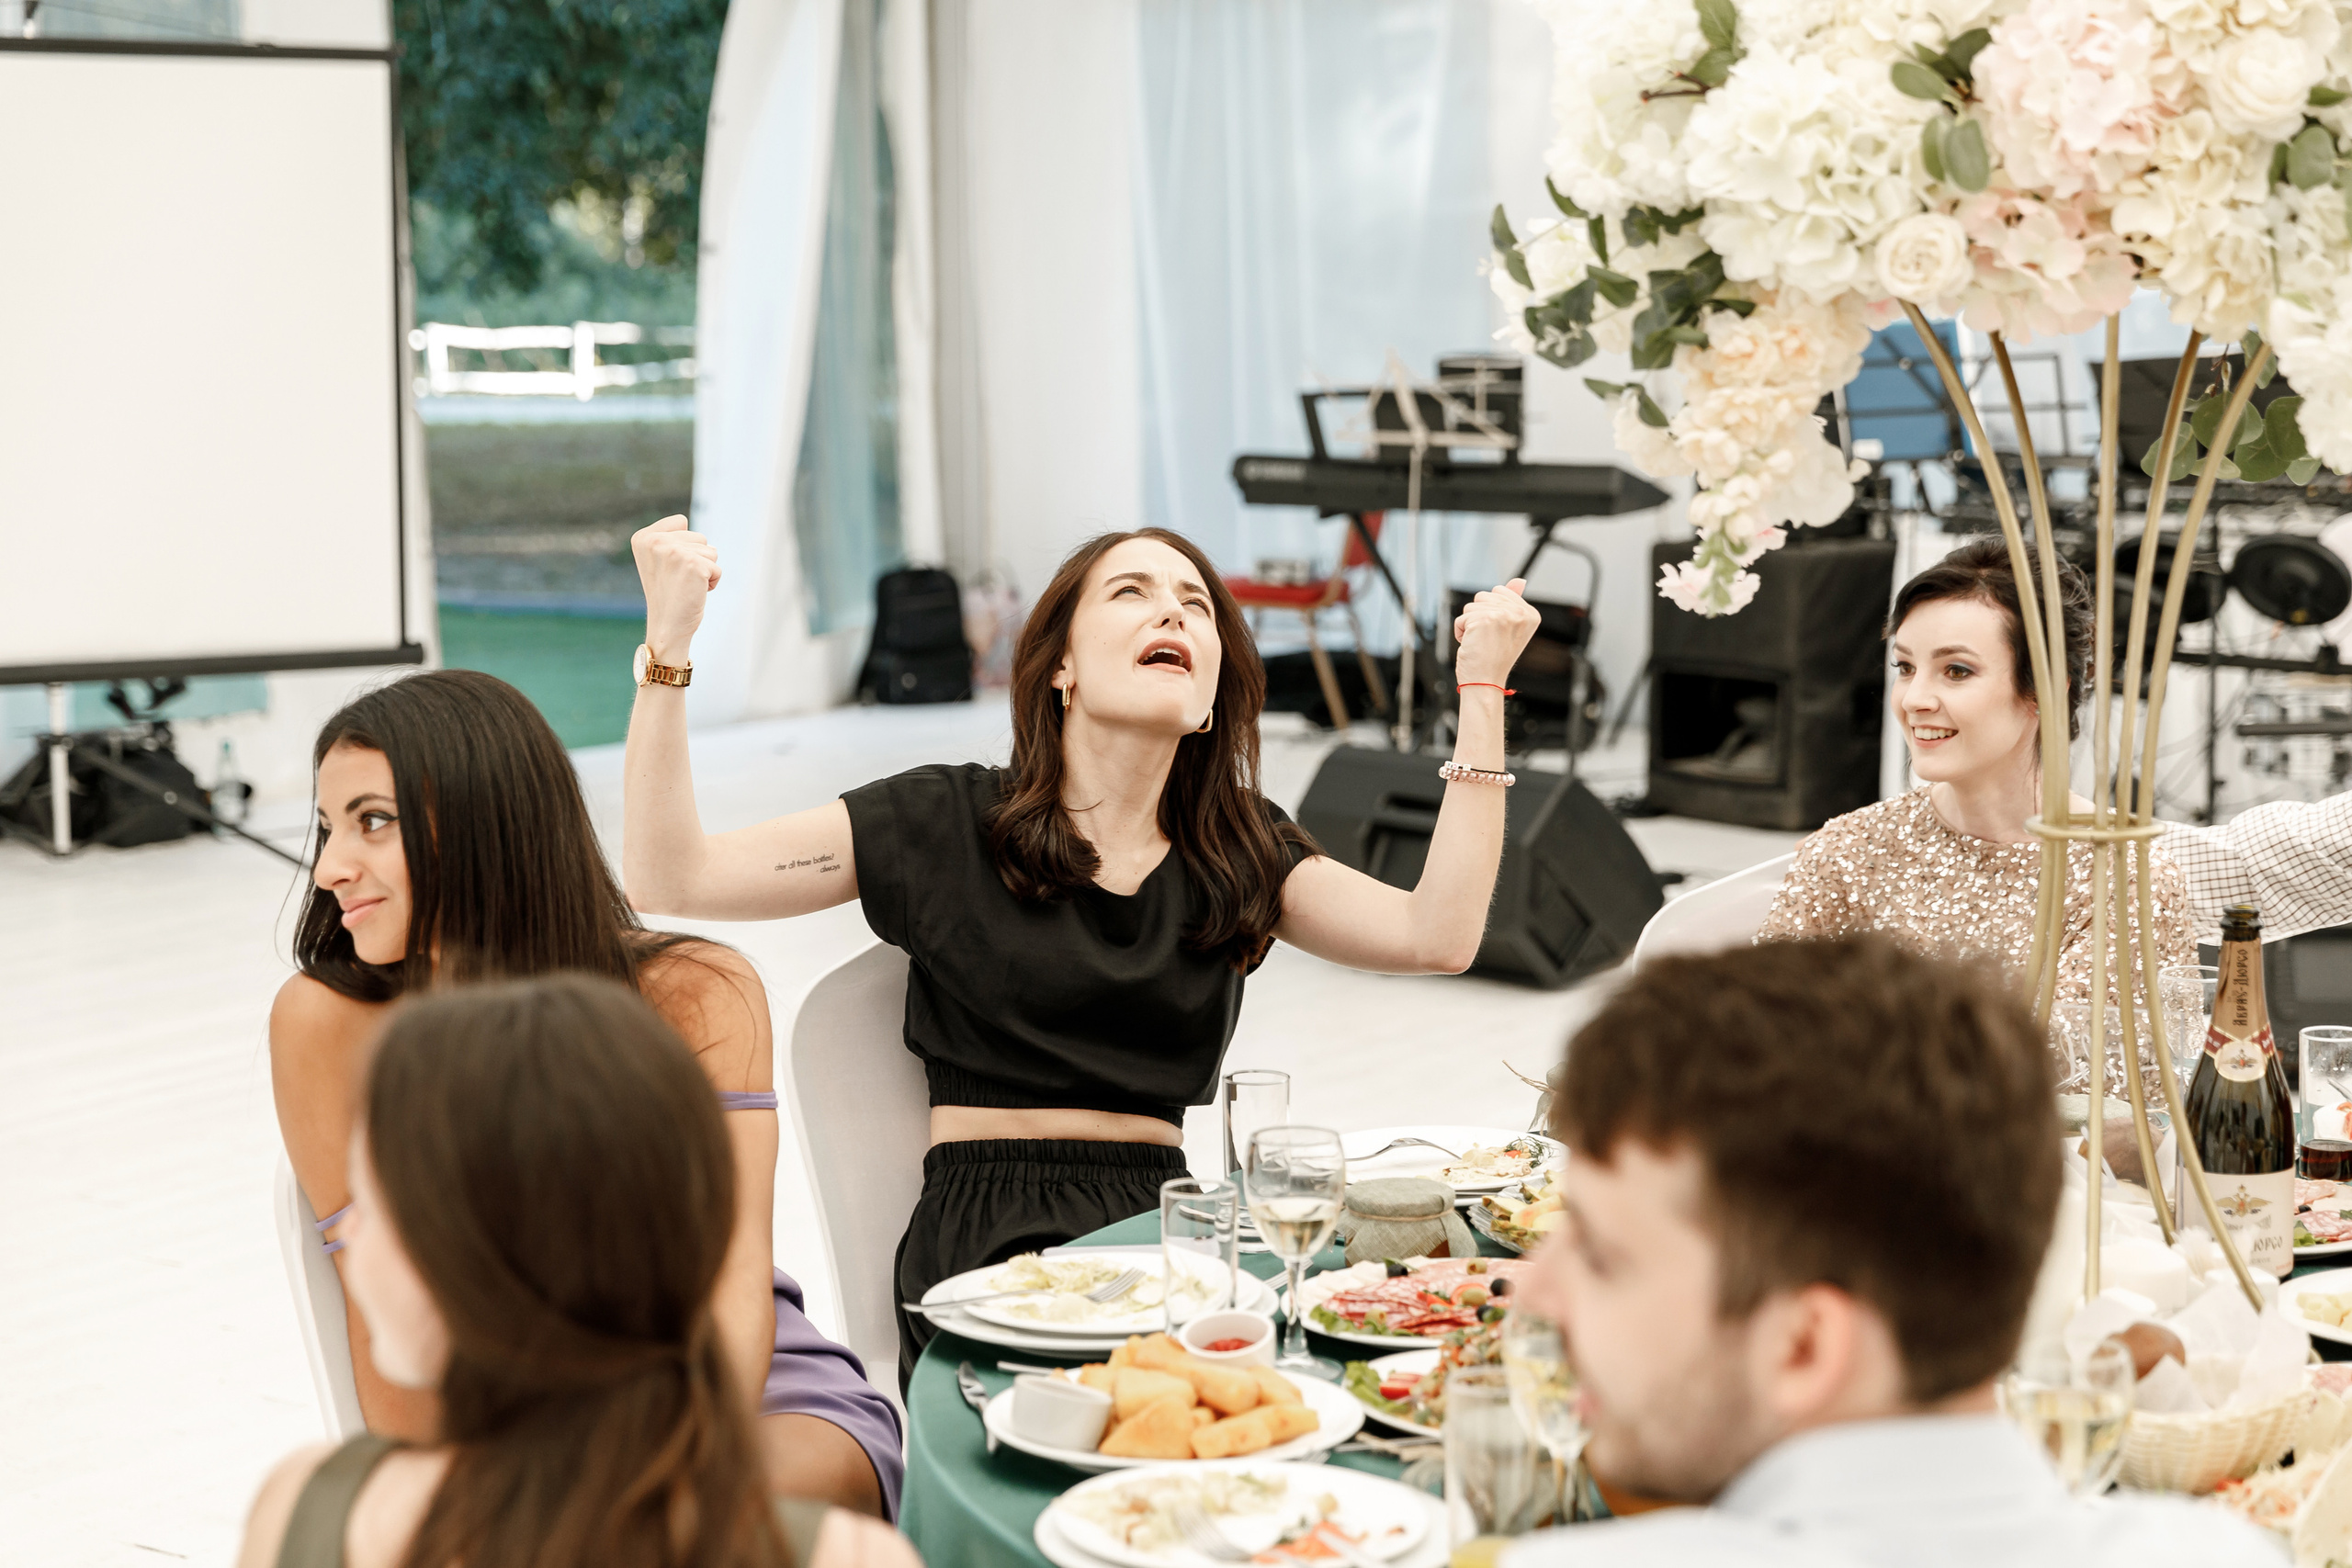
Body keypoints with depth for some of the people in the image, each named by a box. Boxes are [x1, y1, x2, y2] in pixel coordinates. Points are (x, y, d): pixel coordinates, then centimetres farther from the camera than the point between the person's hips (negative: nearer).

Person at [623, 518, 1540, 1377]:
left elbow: (1437, 936, 2)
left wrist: (1480, 686, 3)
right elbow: (669, 878, 0)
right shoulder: (946, 824, 7)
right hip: (990, 1240, -4)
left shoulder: (1239, 851, 17)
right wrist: (667, 643, -9)